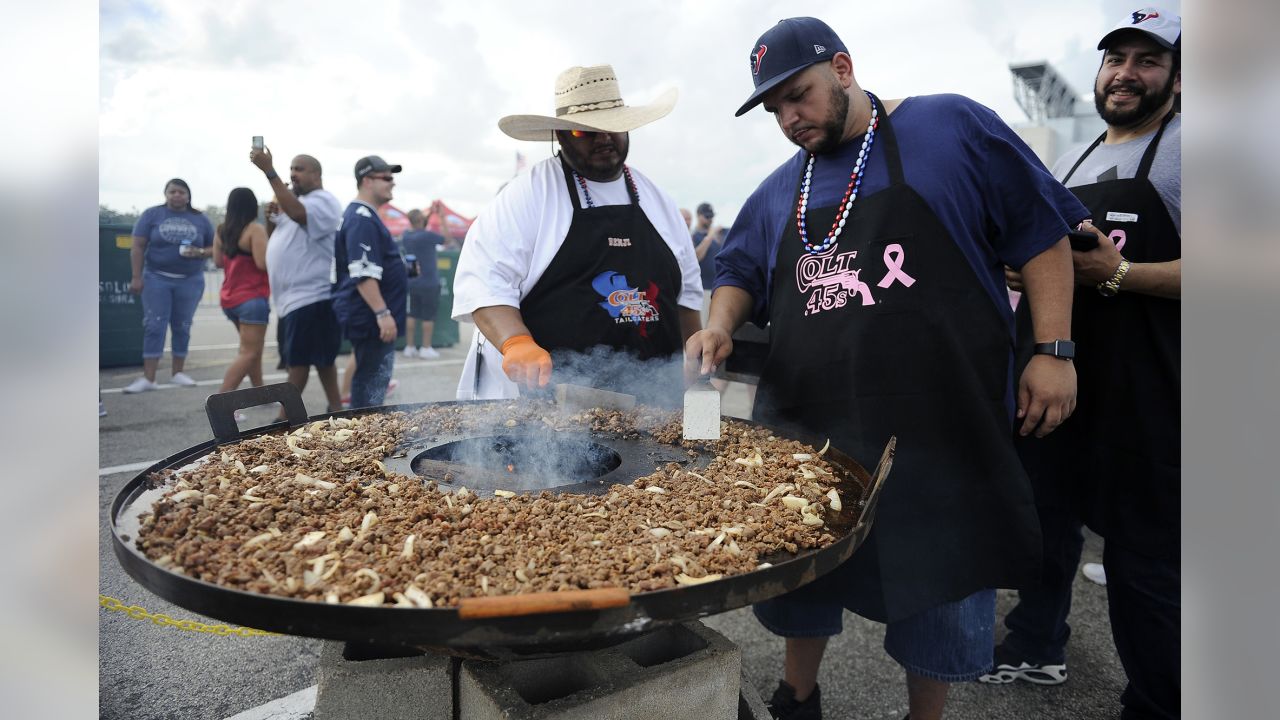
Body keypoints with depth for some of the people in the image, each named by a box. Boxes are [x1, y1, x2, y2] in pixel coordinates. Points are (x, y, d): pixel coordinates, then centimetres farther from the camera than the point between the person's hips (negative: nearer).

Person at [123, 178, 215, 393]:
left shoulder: (201, 219, 5)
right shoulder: (151, 214, 1)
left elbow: (215, 248, 8)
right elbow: (138, 247, -2)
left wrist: (199, 252, -14)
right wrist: (136, 277, -8)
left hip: (190, 280, 1)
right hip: (157, 278, -1)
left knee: (182, 327, 7)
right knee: (154, 326, -4)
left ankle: (178, 373, 17)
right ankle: (148, 378, -4)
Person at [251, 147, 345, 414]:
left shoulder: (324, 201, -9)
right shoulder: (294, 202, 21)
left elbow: (298, 214, -31)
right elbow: (273, 241, 24)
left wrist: (269, 171, -32)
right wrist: (271, 217, 4)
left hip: (310, 296, -10)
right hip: (292, 297, 10)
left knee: (299, 360, -4)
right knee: (321, 358, 14)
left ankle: (285, 418, 2)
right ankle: (336, 409, 21)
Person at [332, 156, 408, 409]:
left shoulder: (364, 215, 17)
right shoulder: (362, 218, -16)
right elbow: (363, 274, -24)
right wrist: (382, 313, -26)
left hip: (371, 315, 11)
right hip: (370, 316, -11)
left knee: (371, 376, 17)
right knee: (372, 379, -5)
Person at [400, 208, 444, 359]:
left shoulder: (406, 236, 3)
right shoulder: (428, 236, -17)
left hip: (411, 282, 6)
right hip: (428, 282, -6)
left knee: (412, 315, 9)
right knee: (428, 316, 3)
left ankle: (409, 347, 12)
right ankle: (425, 348, 6)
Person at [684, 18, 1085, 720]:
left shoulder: (952, 127, 0)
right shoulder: (778, 191, 12)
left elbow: (1041, 233, 0)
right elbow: (741, 272, 19)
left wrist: (1054, 350, -7)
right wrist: (721, 325, -3)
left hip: (939, 429, -3)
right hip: (807, 431, 4)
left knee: (942, 594, 11)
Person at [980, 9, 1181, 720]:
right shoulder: (1071, 163, 16)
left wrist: (1117, 273, -28)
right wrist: (1016, 268, 3)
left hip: (1139, 393, -7)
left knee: (1141, 554, 1)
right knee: (1048, 520, 19)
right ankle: (1037, 648, 39)